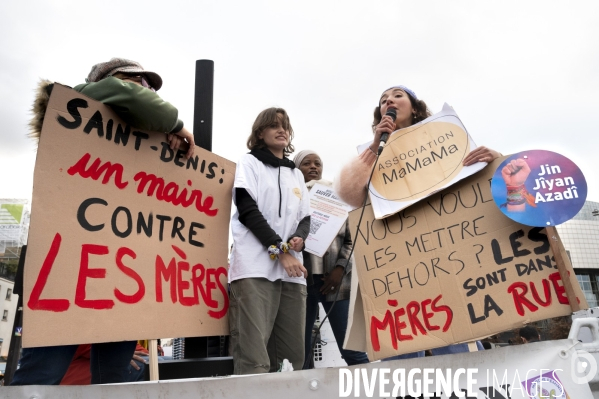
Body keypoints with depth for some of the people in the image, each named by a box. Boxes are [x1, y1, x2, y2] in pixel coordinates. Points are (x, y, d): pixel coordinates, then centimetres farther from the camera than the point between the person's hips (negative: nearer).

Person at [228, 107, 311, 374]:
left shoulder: (296, 174, 24)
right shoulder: (249, 163, 10)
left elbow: (305, 218, 19)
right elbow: (248, 211, -3)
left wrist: (299, 238, -5)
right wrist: (280, 250, -11)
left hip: (292, 270, 5)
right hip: (256, 267, -5)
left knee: (292, 356, 2)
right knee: (253, 358, -12)